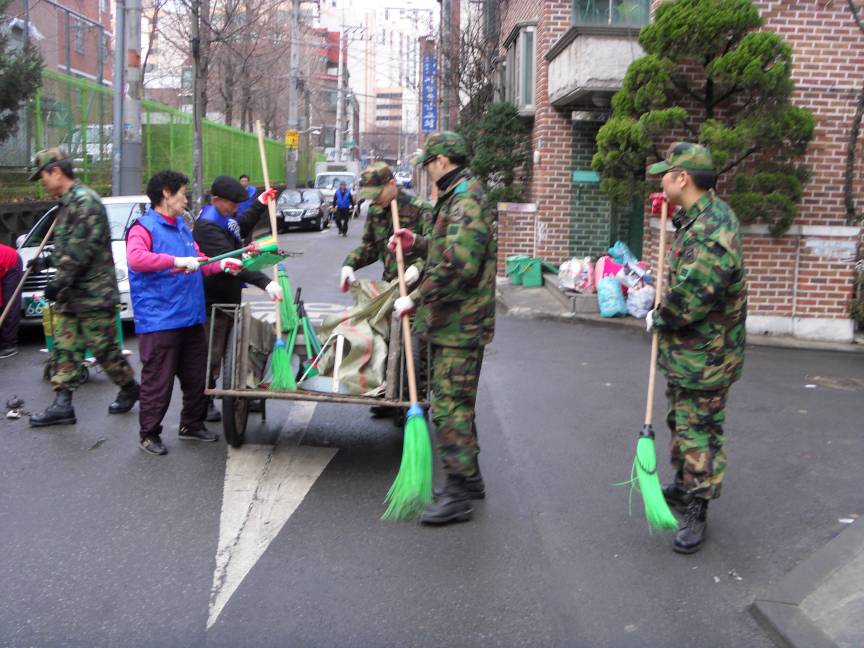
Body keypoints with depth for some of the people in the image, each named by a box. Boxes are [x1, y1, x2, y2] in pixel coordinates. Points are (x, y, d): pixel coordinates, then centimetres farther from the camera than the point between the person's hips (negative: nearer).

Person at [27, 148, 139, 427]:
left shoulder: (84, 200, -15)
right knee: (64, 347, 5)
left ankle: (129, 388, 18)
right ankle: (62, 404, 5)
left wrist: (59, 282, -20)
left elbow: (81, 249, -21)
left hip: (92, 294, -10)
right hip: (69, 296, 10)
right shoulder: (67, 203, 17)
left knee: (103, 347, -1)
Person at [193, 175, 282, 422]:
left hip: (228, 297, 10)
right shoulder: (208, 226, -24)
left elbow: (241, 228, 32)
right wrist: (264, 281, -42)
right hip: (213, 301, -10)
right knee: (212, 355, 0)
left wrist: (259, 205, 21)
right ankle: (204, 404, 12)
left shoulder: (224, 218, 8)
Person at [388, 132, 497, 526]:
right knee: (455, 402, 18)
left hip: (459, 325, -11)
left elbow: (459, 265, -29)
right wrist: (417, 242, 18)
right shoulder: (457, 198, 17)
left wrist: (416, 299, -23)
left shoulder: (466, 201, -18)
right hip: (452, 322, 11)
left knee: (449, 405, -9)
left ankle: (458, 494, -4)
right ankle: (468, 478, 30)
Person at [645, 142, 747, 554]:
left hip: (705, 359, -10)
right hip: (683, 352, 10)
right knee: (680, 423, 24)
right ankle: (682, 487, 42)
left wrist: (658, 319, -14)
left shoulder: (711, 230, -26)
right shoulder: (700, 218, 8)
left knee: (699, 434, 0)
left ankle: (696, 513, 10)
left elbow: (692, 296, -30)